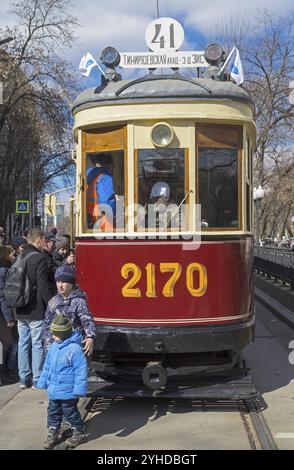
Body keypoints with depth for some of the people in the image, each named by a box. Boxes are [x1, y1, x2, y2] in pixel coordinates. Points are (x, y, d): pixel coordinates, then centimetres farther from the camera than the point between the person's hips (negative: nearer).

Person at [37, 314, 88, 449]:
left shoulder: (74, 348, -22)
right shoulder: (54, 346, 3)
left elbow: (81, 370, -21)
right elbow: (47, 366, 14)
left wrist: (79, 389, -22)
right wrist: (43, 382, 18)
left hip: (68, 391, -7)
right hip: (53, 390, 7)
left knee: (70, 413, 7)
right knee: (53, 412, 17)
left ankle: (79, 433, 27)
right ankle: (52, 435, 31)